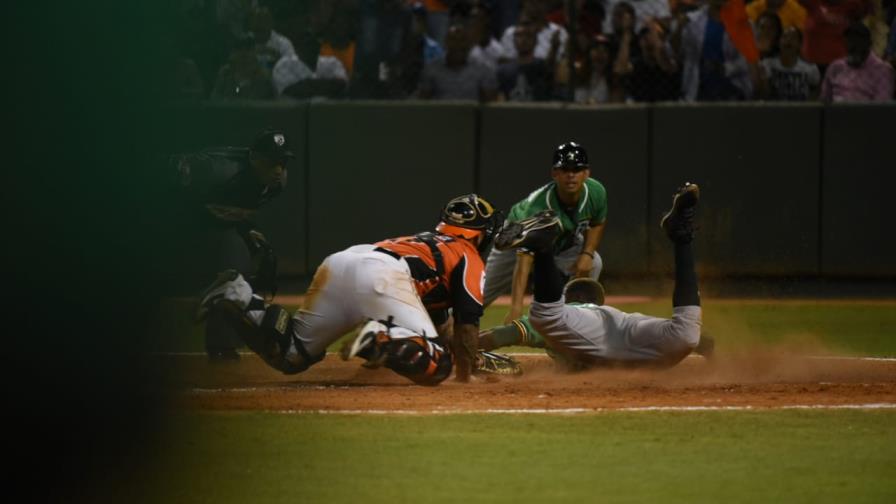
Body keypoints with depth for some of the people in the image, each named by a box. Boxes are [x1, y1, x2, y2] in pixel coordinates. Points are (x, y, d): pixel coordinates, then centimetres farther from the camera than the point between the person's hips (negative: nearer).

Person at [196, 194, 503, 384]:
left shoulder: (428, 241, 42)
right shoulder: (469, 257, 19)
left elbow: (437, 319, 50)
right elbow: (467, 322, 9)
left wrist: (467, 353, 59)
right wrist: (464, 376, 17)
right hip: (380, 276, -7)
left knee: (290, 356, 12)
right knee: (435, 367, -12)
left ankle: (237, 300, -8)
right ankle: (382, 340, -38)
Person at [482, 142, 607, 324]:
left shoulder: (596, 193, -30)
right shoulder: (537, 206, -46)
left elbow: (597, 224, -3)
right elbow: (523, 261, -53)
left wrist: (587, 253, -23)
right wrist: (516, 307, -64)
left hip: (564, 242, 4)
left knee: (593, 264, -25)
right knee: (482, 293, -1)